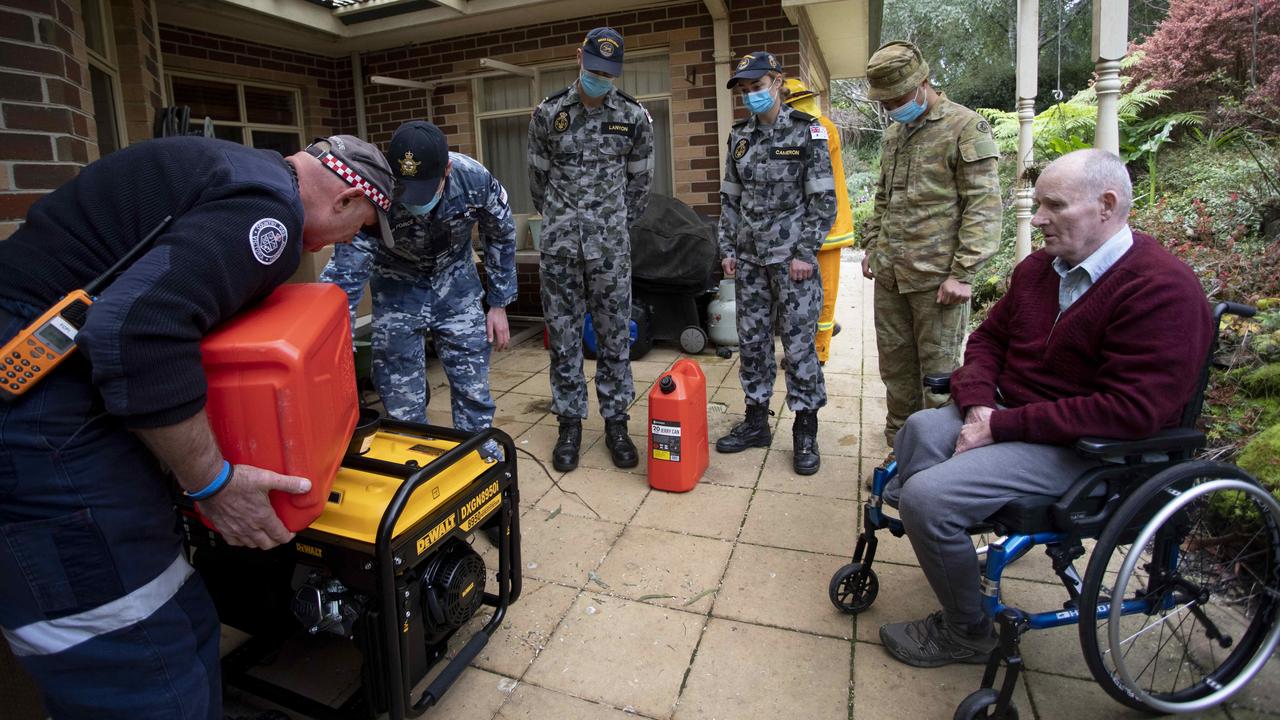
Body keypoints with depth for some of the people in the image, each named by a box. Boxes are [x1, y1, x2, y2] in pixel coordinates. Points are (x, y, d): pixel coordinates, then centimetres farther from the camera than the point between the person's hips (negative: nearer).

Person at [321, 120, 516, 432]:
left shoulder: (475, 179, -26)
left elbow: (501, 236, -6)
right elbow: (342, 279, -32)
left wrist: (498, 304, -3)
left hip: (456, 285, 1)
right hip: (398, 291, -1)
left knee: (474, 395, 4)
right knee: (402, 409, 0)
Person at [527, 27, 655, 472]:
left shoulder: (634, 117, 2)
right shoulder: (548, 114, 2)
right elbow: (538, 179, 13)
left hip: (610, 246, 0)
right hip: (559, 245, 1)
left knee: (615, 336, 5)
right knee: (563, 337, 5)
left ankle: (615, 422, 18)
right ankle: (570, 423, 18)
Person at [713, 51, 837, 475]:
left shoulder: (806, 132, -3)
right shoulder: (740, 137, 12)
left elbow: (824, 199, -6)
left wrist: (806, 252, -12)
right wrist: (728, 248, 8)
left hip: (792, 257, -5)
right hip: (750, 259, 5)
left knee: (799, 343, -2)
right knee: (752, 340, 9)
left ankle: (805, 433, 11)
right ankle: (756, 422, 23)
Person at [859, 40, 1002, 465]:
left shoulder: (965, 127, -6)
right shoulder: (894, 133, 16)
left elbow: (984, 206, -11)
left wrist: (962, 273, -16)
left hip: (936, 277, -7)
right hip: (889, 275, 7)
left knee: (939, 372, 0)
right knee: (895, 367, 14)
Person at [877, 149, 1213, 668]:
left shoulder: (1163, 290, -17)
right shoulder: (1039, 267, 9)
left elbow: (1129, 410, -25)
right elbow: (988, 338, 13)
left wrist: (1001, 426, -24)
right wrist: (978, 405, -8)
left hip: (1082, 449, -8)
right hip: (1002, 413, 8)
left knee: (926, 495, -22)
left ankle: (966, 634, 2)